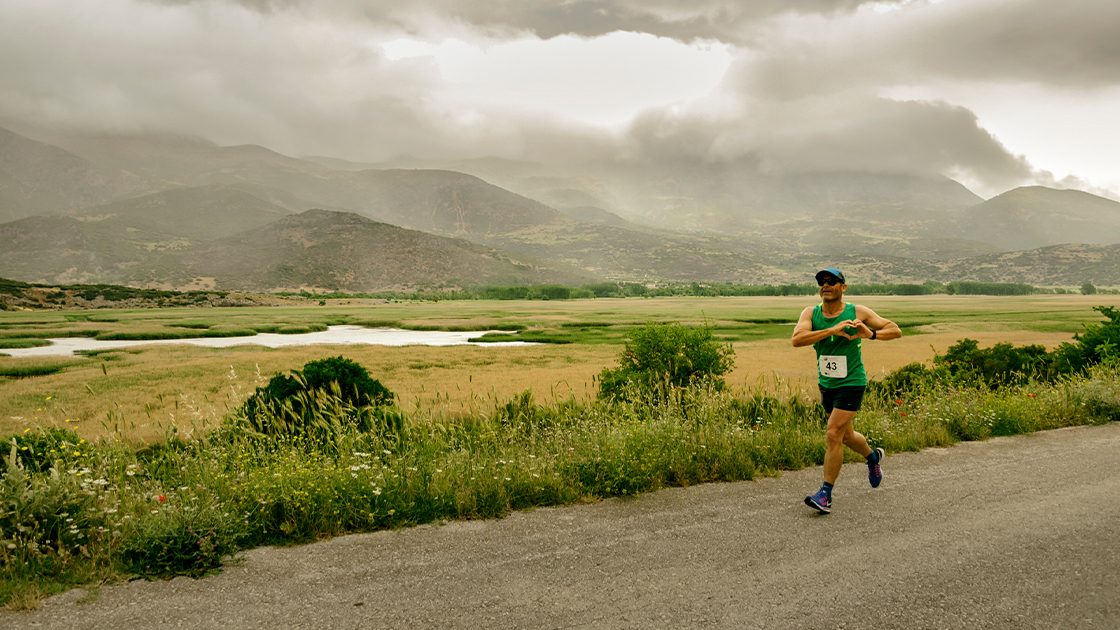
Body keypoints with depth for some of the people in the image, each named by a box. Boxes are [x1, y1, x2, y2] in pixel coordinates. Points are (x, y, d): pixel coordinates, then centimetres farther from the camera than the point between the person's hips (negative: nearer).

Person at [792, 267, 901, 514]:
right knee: (846, 435, 21)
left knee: (833, 435, -12)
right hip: (826, 384, 5)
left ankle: (825, 495, -3)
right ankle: (873, 457, 53)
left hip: (851, 384, -5)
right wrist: (832, 330, -32)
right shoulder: (810, 313, -5)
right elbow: (797, 339, -23)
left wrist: (871, 335, -25)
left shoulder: (858, 312, -9)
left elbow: (895, 330, -5)